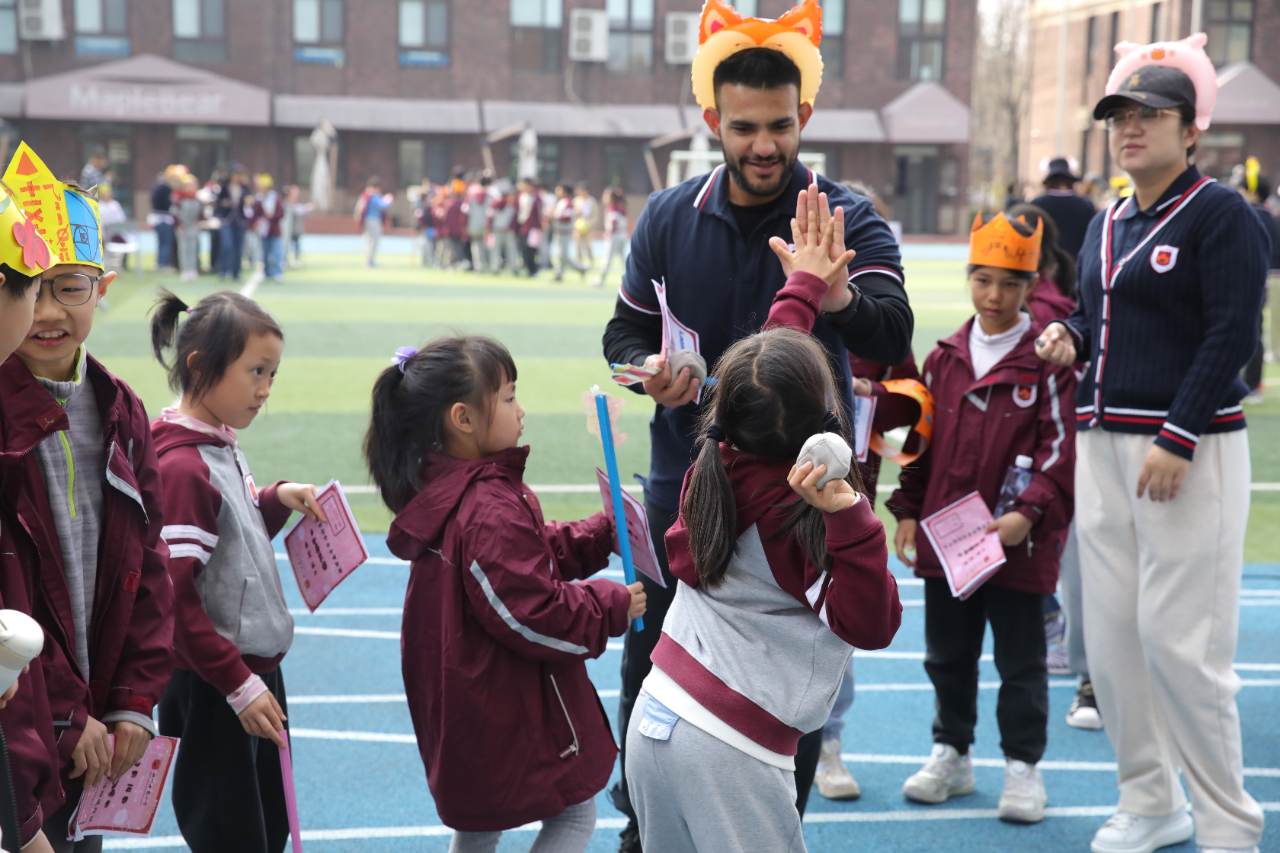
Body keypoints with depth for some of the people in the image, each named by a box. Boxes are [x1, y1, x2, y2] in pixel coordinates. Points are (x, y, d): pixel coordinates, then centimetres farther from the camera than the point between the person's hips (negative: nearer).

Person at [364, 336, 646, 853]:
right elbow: (533, 616, -27)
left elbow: (533, 556, 12)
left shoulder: (446, 491, 2)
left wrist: (605, 534, 5)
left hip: (465, 709, 10)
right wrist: (614, 607, -14)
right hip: (512, 721, -10)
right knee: (575, 811, 10)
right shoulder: (492, 513, -30)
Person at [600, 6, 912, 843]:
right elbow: (627, 329, 9)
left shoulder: (850, 221, -12)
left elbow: (893, 339, -28)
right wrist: (652, 369, -16)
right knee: (654, 660, 12)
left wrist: (838, 296, -52)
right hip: (685, 478, 3)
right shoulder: (669, 217, -2)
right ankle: (643, 827, 33)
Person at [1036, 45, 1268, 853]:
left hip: (1189, 451, -7)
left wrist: (1178, 440, -19)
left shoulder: (1219, 212, -7)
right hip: (1104, 445, 7)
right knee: (1110, 632, 8)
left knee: (1179, 639, -8)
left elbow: (1232, 334, -13)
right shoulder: (1107, 224, 15)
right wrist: (1069, 338, 2)